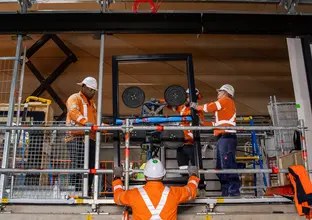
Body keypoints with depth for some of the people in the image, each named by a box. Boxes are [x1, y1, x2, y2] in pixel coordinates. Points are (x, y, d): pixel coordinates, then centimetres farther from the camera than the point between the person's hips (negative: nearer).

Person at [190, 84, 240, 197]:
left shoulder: (226, 100, 6)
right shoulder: (223, 108, 31)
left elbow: (211, 107, -4)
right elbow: (217, 124, 23)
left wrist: (197, 107, 10)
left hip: (227, 137, -10)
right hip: (222, 138, 10)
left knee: (228, 165, -15)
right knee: (221, 167, 7)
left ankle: (234, 191, -16)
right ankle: (226, 191, 8)